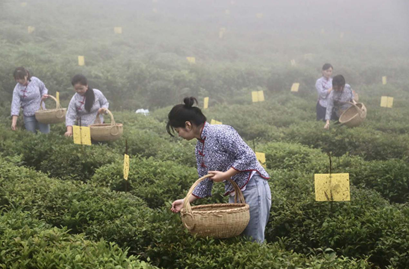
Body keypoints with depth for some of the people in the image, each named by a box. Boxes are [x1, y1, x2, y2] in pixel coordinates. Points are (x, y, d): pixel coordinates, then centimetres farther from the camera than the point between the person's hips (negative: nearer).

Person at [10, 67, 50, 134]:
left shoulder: (35, 81, -8)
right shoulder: (17, 89, -11)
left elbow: (43, 89, 11)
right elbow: (15, 105, -16)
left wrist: (44, 94, -14)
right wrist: (14, 122, -24)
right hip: (28, 115, -1)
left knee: (46, 133, -3)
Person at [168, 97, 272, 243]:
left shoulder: (220, 132, -16)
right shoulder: (199, 148, 10)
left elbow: (248, 156, -19)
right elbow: (205, 182, 14)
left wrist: (225, 175, -19)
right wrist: (186, 201, 6)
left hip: (252, 186, -9)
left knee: (253, 239, -7)